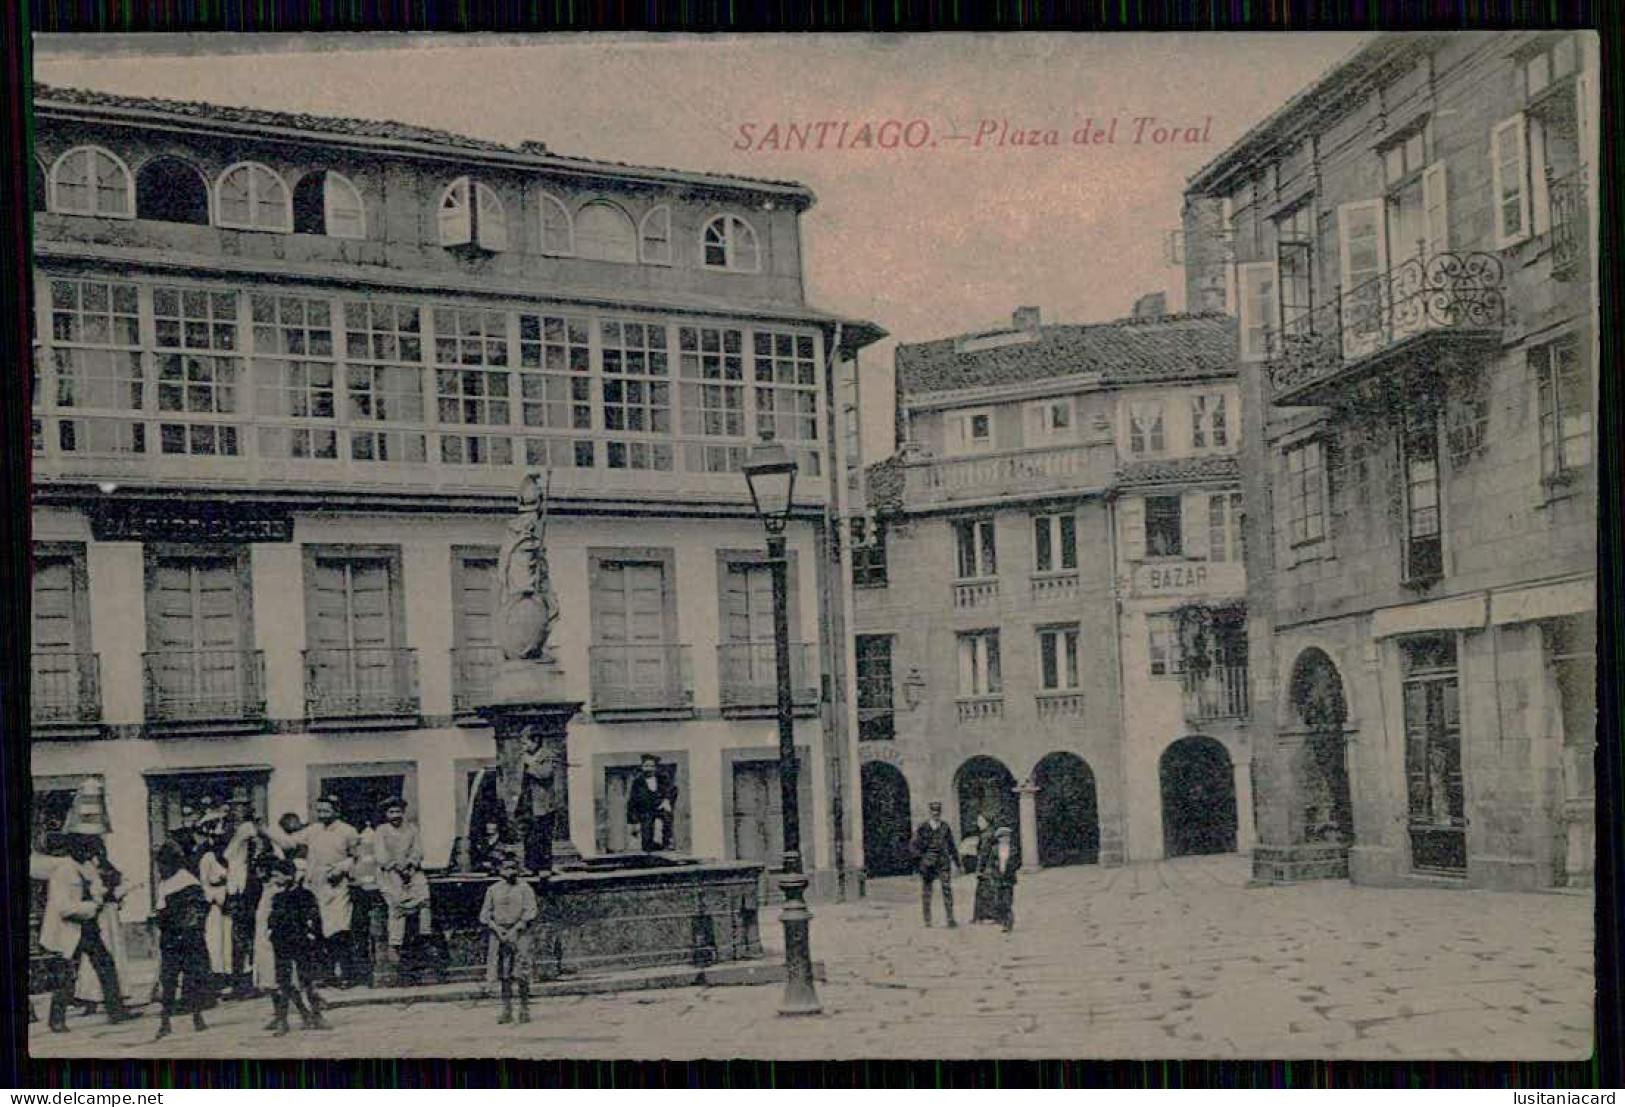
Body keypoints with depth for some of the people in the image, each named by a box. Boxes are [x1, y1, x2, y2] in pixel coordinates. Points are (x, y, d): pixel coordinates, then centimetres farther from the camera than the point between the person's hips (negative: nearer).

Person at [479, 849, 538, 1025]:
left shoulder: (524, 889, 1)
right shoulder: (493, 890, 9)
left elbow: (530, 912, -7)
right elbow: (484, 915, 7)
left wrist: (515, 931, -15)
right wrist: (497, 930, -8)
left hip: (519, 934, -3)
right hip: (499, 934, 3)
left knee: (522, 976, -4)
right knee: (504, 976, 3)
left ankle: (524, 1010, 3)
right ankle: (507, 1012, 7)